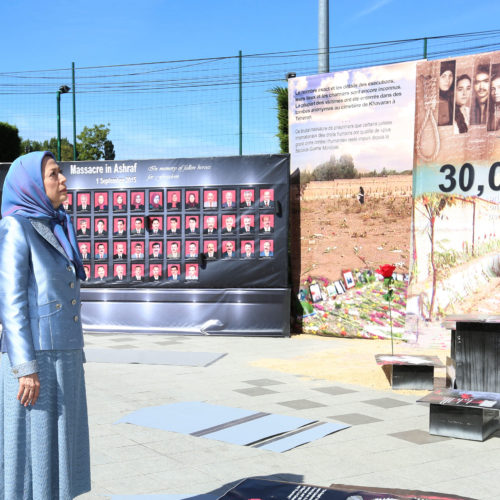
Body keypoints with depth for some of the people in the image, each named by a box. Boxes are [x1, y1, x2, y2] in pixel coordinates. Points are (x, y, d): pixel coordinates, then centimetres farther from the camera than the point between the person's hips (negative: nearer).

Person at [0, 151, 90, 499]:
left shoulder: (54, 232, 15)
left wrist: (74, 361, 19)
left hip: (61, 357, 9)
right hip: (34, 359, -8)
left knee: (56, 444, 13)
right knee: (33, 449, -2)